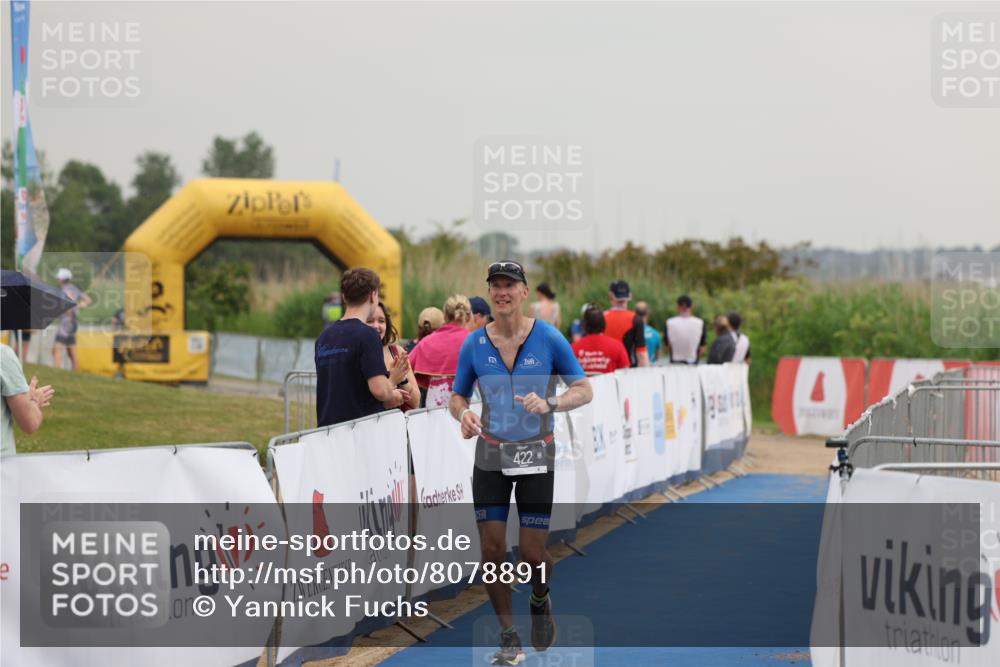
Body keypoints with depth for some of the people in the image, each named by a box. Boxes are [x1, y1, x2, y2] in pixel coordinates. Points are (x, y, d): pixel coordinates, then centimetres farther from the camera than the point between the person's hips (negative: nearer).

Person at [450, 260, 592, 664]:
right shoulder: (473, 345, -2)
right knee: (492, 549, -3)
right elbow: (457, 397, 9)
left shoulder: (549, 338, -7)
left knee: (531, 553, -3)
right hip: (491, 456, 2)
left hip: (536, 456, -2)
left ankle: (540, 602, 33)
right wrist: (463, 413, -15)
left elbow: (584, 391, -4)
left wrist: (549, 404, -23)